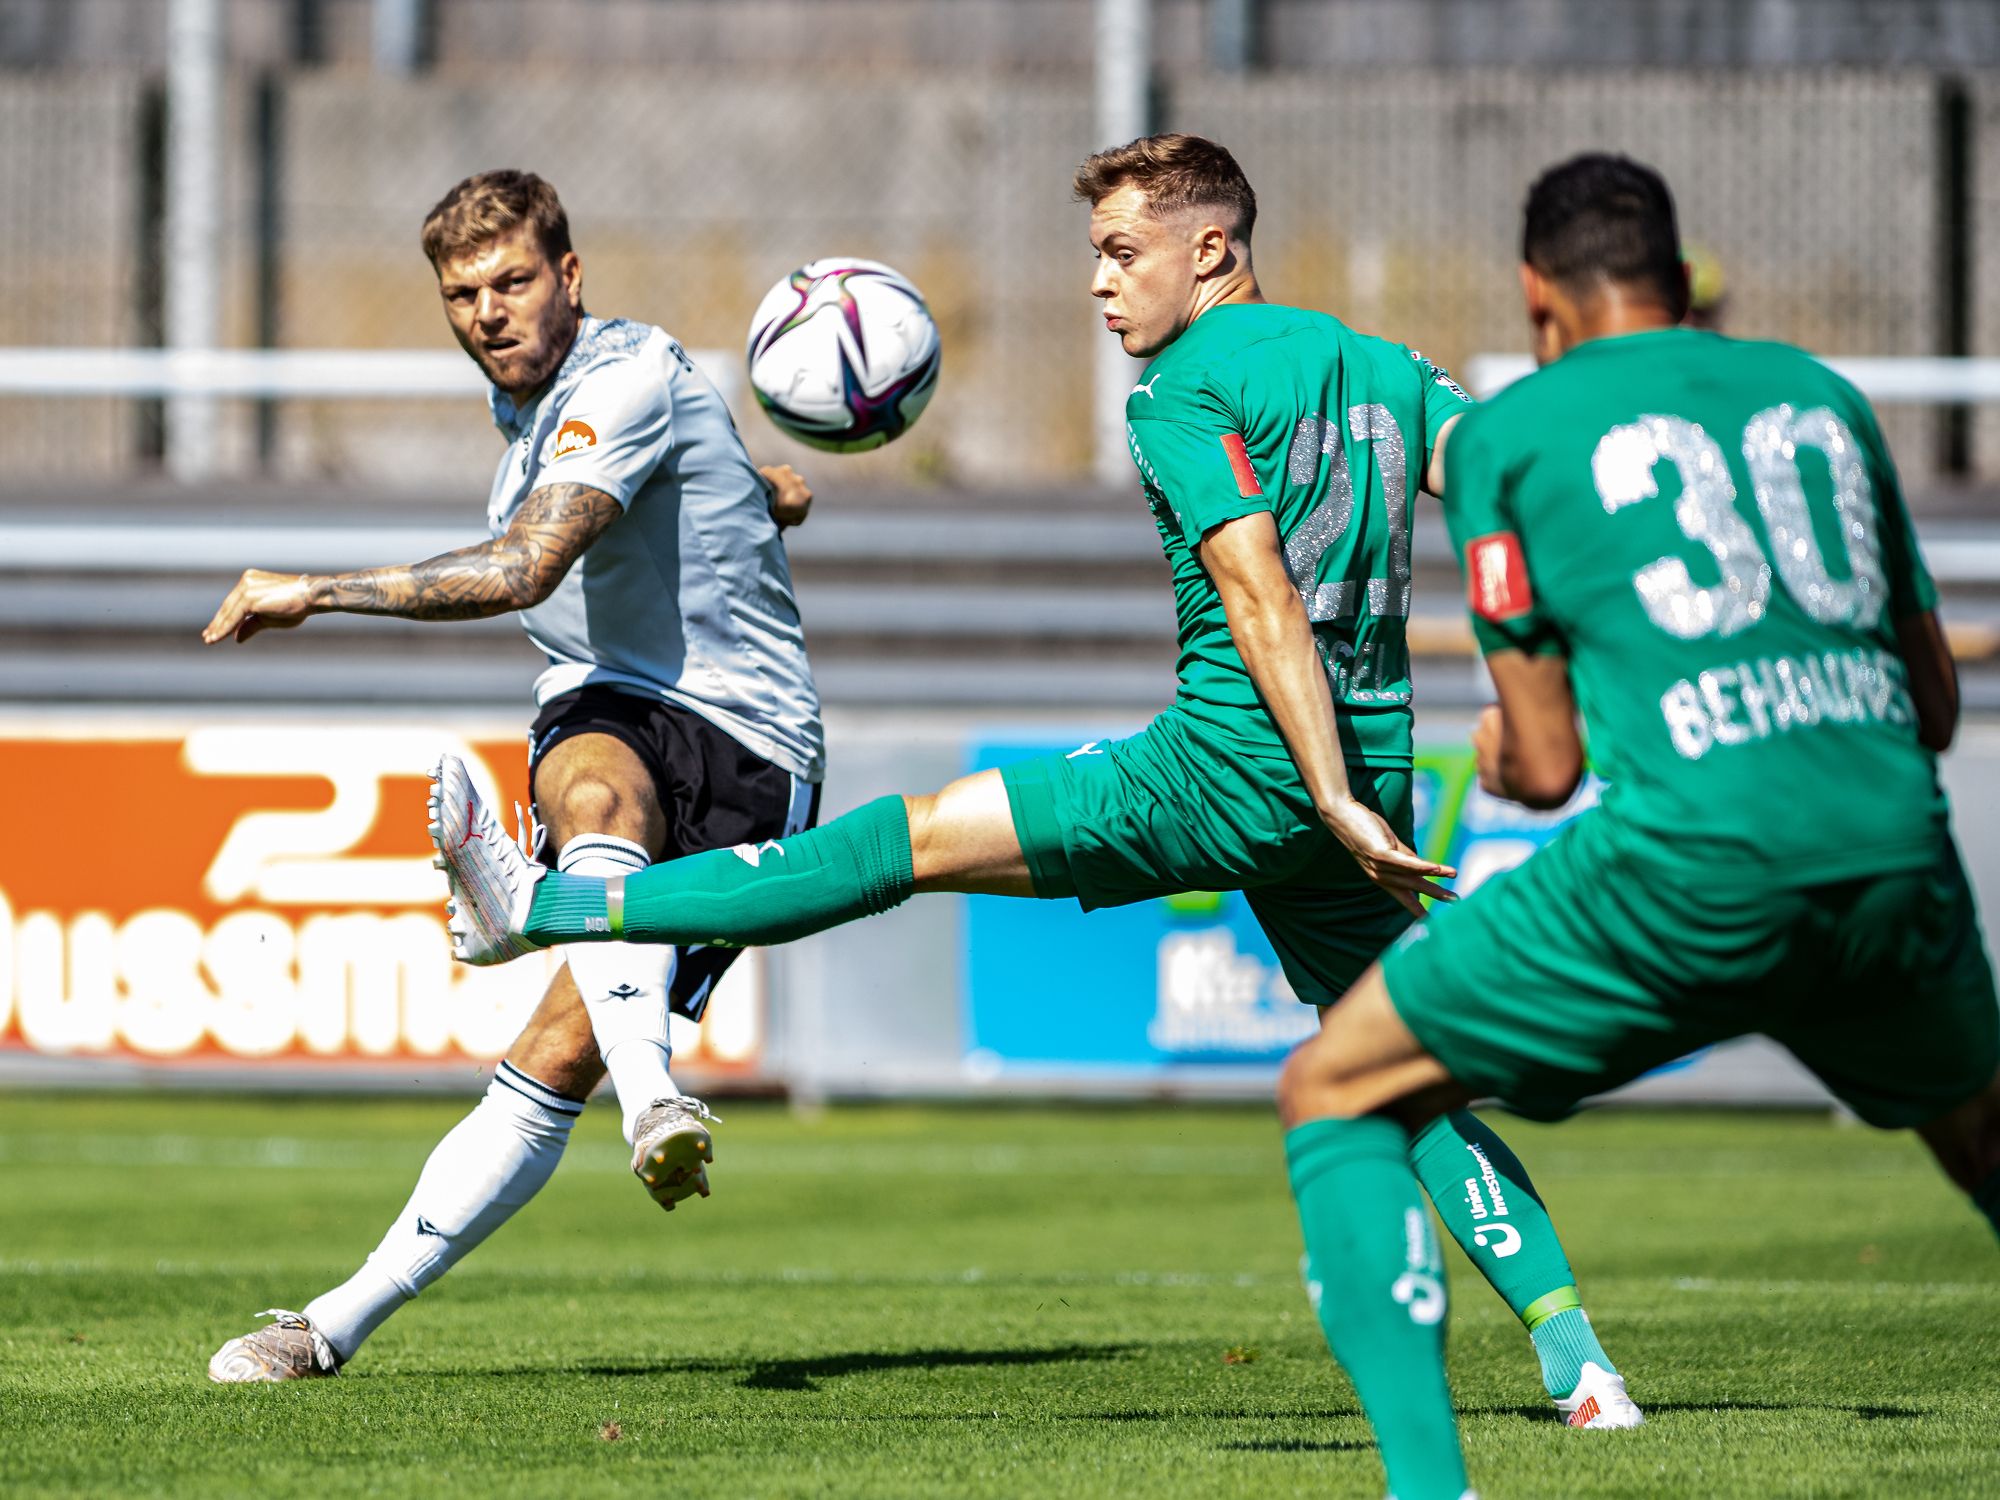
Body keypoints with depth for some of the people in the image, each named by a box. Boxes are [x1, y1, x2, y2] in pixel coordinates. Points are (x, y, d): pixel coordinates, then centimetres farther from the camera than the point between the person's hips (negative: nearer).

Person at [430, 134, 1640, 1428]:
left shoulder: (1185, 392, -6)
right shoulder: (1381, 367, 16)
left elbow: (1263, 601, -16)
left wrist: (1336, 804, -21)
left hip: (1230, 768, -7)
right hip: (1369, 766, 7)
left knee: (906, 841, -3)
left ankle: (544, 908, -1)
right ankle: (1580, 1363, 0)